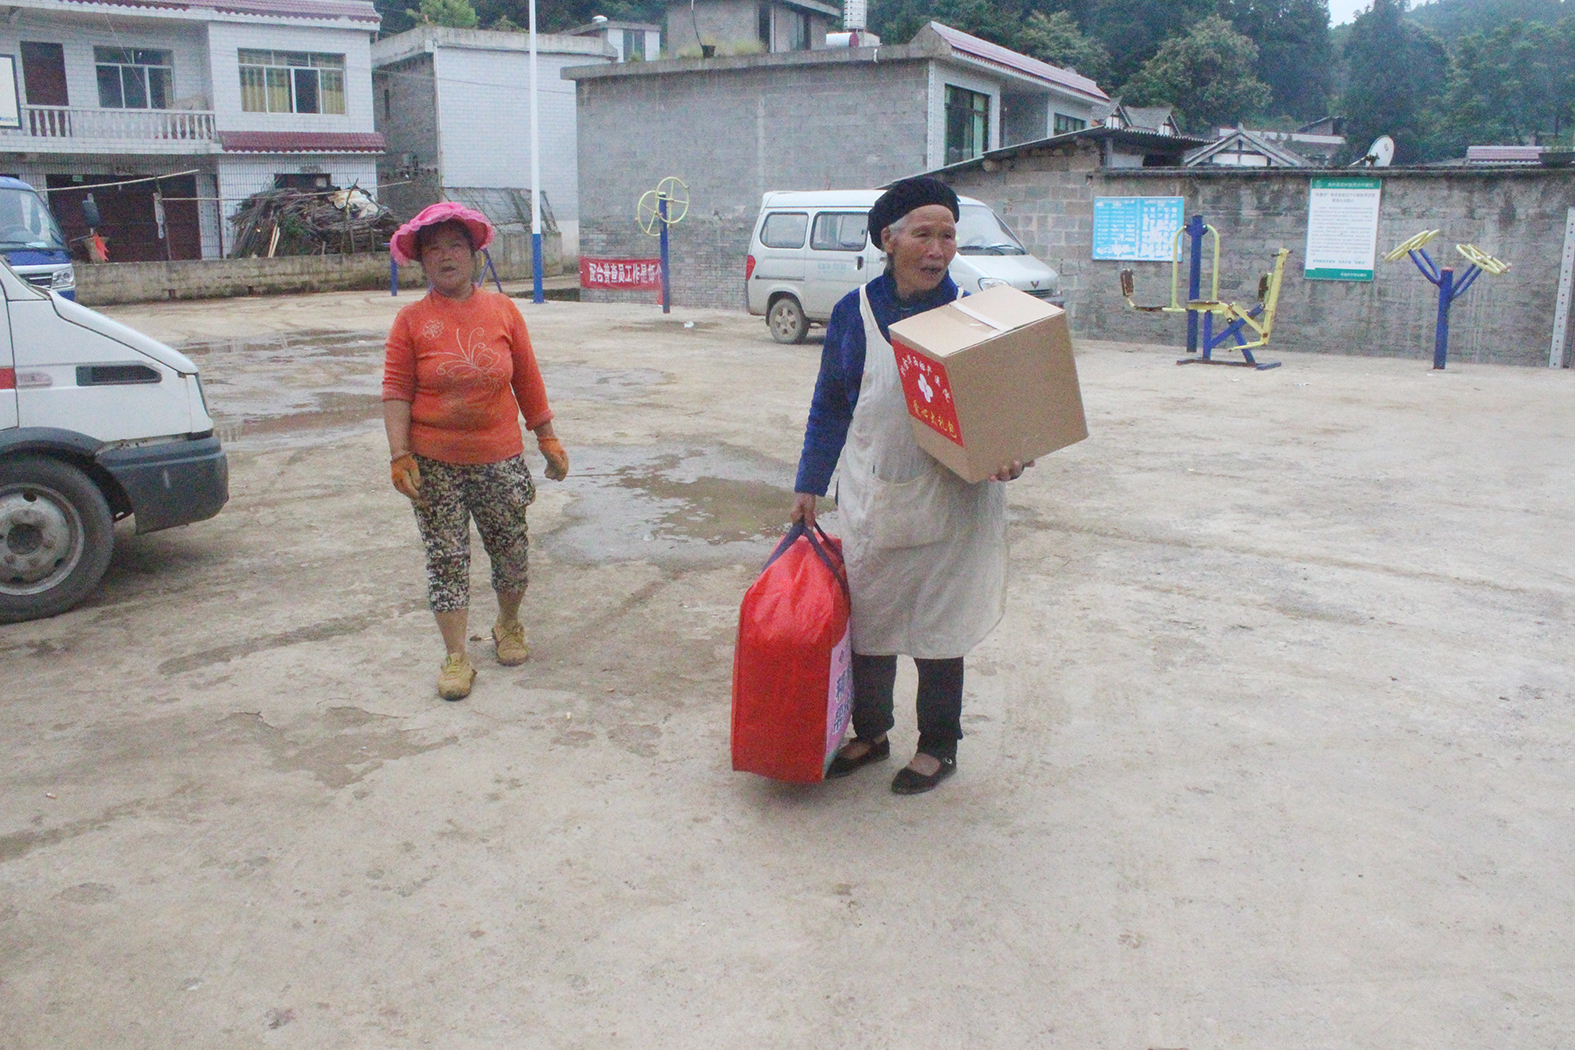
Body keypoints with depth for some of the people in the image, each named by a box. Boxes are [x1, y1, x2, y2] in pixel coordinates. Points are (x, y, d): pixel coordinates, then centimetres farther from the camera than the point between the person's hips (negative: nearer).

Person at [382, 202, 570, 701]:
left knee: (511, 551, 10)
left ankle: (508, 626, 37)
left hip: (498, 457, 1)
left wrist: (548, 439, 9)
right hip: (435, 462, -1)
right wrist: (400, 457, -11)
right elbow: (396, 392, -3)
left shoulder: (502, 309, 4)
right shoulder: (412, 320, -1)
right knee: (446, 558, 2)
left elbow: (527, 379, 8)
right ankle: (455, 657, 14)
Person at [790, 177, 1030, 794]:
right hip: (871, 499, 3)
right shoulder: (854, 312, 0)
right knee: (867, 617, 14)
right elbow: (829, 404, 8)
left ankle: (939, 747, 27)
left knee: (939, 626, 9)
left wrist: (1010, 457, -20)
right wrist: (809, 485, 7)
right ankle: (870, 733, 35)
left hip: (949, 501, -2)